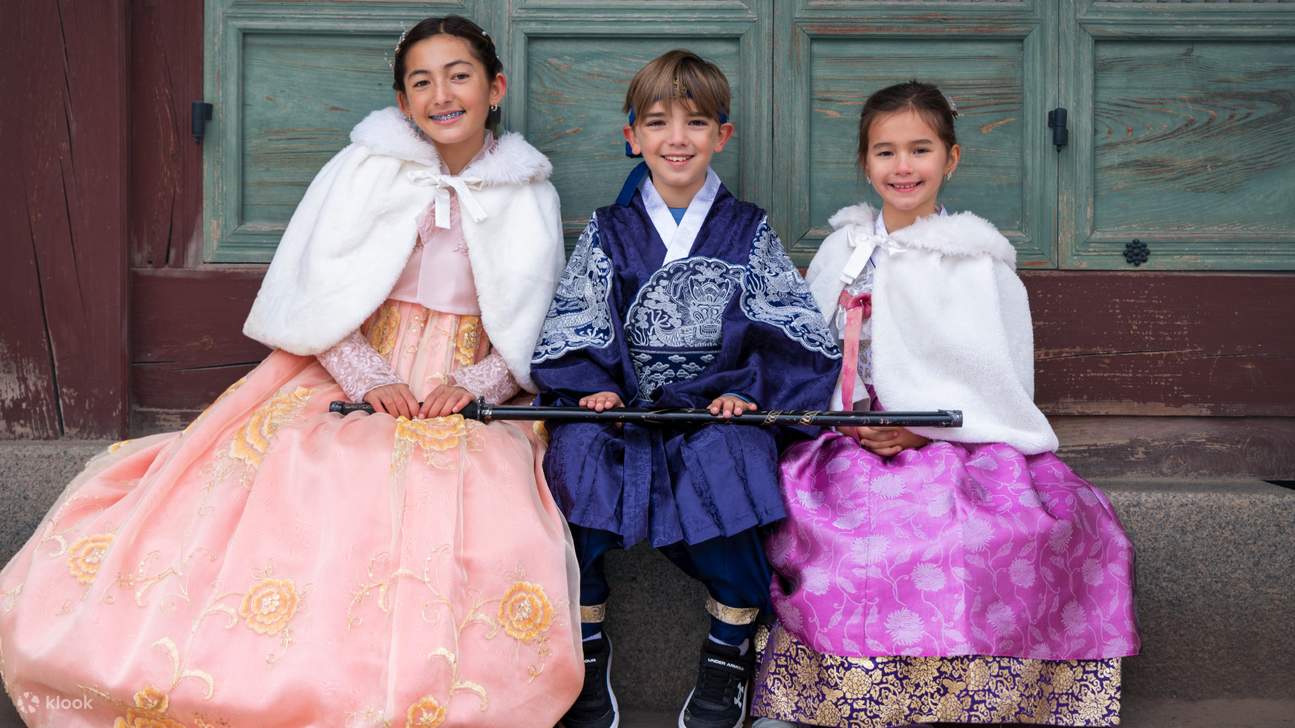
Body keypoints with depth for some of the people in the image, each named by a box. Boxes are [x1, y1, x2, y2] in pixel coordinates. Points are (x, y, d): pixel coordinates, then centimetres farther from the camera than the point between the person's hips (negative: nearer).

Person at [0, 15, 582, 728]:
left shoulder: (530, 197, 8)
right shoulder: (365, 169, 4)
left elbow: (537, 334, 9)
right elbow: (319, 298, 1)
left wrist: (472, 386, -10)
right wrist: (372, 381, -14)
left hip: (476, 394, 0)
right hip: (353, 369, 0)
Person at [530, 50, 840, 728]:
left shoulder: (748, 232, 13)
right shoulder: (608, 233, 15)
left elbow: (790, 330, 4)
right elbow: (574, 326, 7)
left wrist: (748, 389, -12)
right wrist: (593, 386, -12)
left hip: (718, 411, -1)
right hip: (624, 410, 1)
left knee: (726, 454, -35)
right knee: (576, 448, -31)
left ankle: (729, 654, -14)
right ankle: (586, 649, -14)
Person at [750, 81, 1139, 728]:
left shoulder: (980, 261, 5)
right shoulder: (844, 250, 15)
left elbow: (1002, 384, 0)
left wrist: (923, 426, -14)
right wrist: (848, 415, -6)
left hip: (964, 443, -2)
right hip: (854, 442, 3)